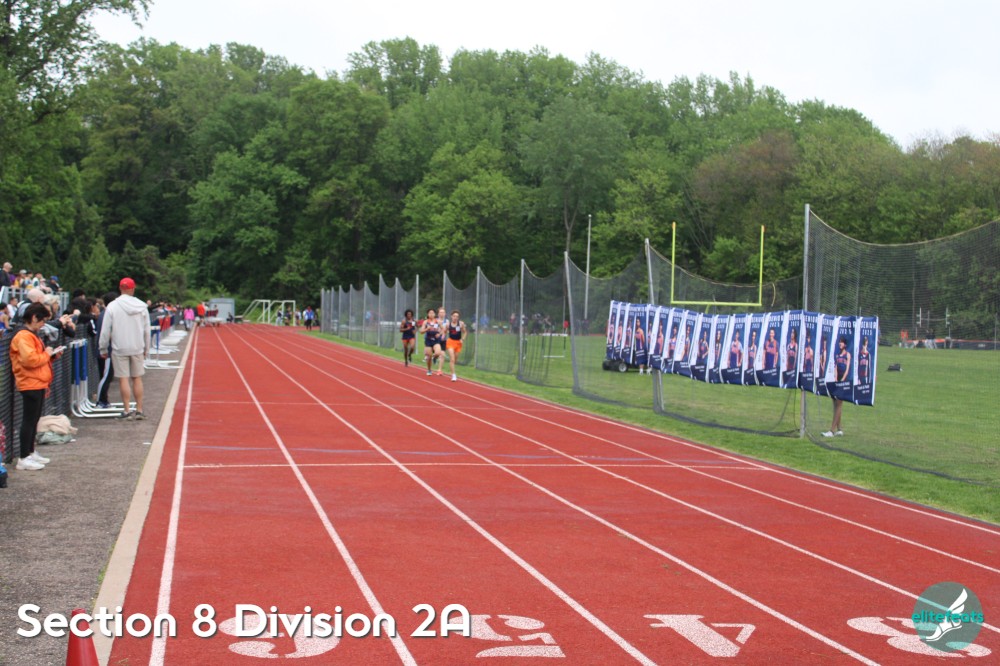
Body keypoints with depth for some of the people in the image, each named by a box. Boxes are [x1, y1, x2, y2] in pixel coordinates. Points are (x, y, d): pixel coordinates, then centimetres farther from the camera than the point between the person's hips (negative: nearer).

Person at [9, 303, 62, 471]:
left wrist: (52, 354, 9)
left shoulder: (33, 335, 17)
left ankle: (31, 453, 24)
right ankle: (24, 459, -3)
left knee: (34, 421, 16)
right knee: (28, 421, -7)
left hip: (38, 385, 10)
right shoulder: (23, 337, -16)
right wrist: (46, 354, -14)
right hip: (30, 385, -10)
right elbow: (30, 359, -27)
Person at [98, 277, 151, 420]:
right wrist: (146, 349, 16)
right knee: (137, 378, 10)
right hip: (137, 348, 2)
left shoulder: (112, 306, -6)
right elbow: (147, 330, 7)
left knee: (123, 379, 2)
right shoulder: (141, 306, 2)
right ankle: (139, 410, 12)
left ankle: (127, 411, 3)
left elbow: (105, 330, -5)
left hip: (119, 349, -2)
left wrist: (103, 349, 5)